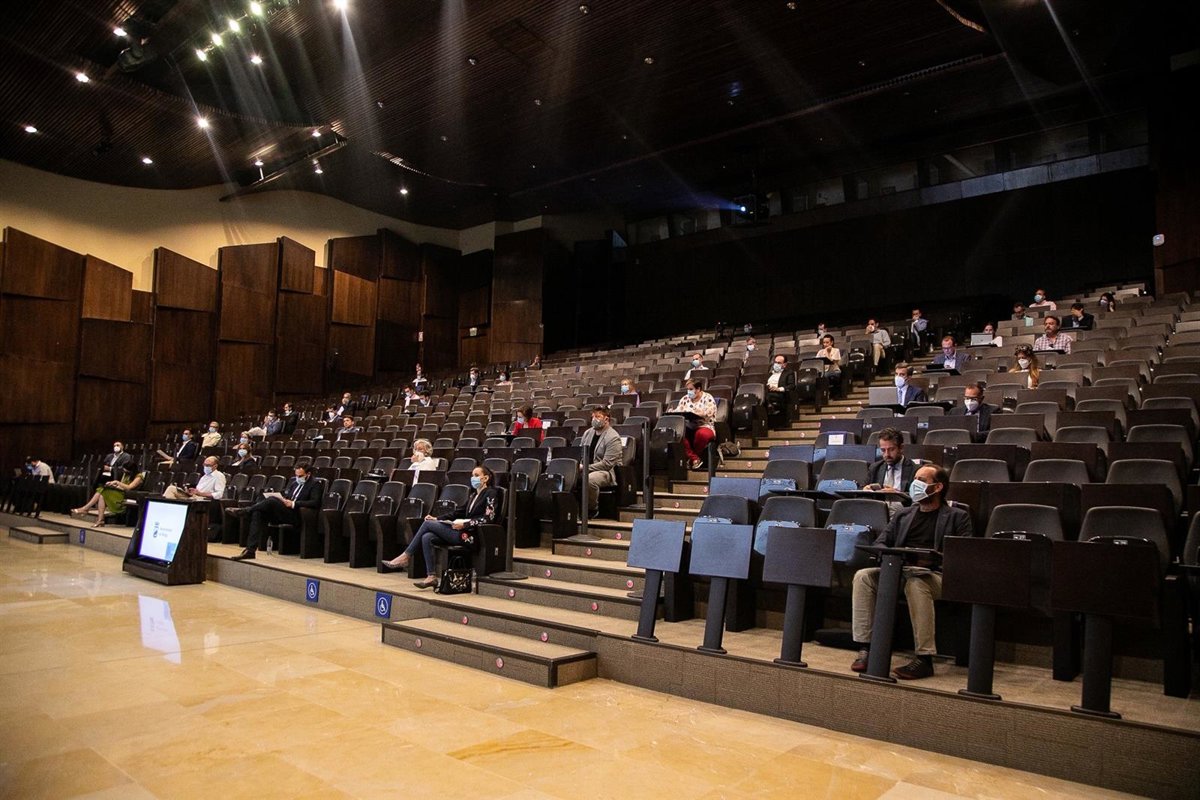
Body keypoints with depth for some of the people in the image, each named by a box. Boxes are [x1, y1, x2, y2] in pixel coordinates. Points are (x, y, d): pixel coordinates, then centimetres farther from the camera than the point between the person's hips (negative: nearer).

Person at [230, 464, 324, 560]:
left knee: (271, 500, -29)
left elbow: (315, 502, -12)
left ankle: (243, 510, -15)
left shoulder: (315, 485, 1)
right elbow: (283, 494, 26)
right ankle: (250, 550, -21)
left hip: (296, 515, -7)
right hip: (281, 513, 7)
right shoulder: (293, 481, 22)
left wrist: (294, 504, -17)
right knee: (257, 513, -18)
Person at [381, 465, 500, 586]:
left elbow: (488, 518, -14)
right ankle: (431, 577, -13)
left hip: (470, 535, -8)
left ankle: (405, 557, -2)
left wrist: (464, 524, -19)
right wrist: (437, 519, 8)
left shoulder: (491, 493, -4)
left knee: (427, 523, -11)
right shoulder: (475, 494, 22)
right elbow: (459, 511, 19)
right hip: (462, 531, 8)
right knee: (427, 537, -13)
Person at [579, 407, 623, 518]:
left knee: (589, 479, -38)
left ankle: (592, 509, -14)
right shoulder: (588, 432, 13)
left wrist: (586, 468, -21)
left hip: (607, 472, -7)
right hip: (586, 469, 7)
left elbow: (607, 464, -18)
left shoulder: (613, 438, -11)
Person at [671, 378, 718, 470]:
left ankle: (691, 457, -12)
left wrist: (691, 412, -33)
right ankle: (694, 458, -23)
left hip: (705, 427, -4)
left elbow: (707, 413, -20)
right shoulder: (685, 399, 13)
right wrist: (672, 412, -19)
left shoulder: (708, 398, -4)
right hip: (689, 428, 4)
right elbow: (678, 411, 5)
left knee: (702, 434, -40)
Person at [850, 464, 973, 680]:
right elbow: (880, 542, 18)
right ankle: (865, 648, -21)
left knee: (916, 582, -39)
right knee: (863, 576, -24)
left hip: (934, 575, -4)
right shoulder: (903, 514, 25)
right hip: (897, 570, 5)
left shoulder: (957, 517, 11)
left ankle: (924, 658, -32)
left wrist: (936, 558, -21)